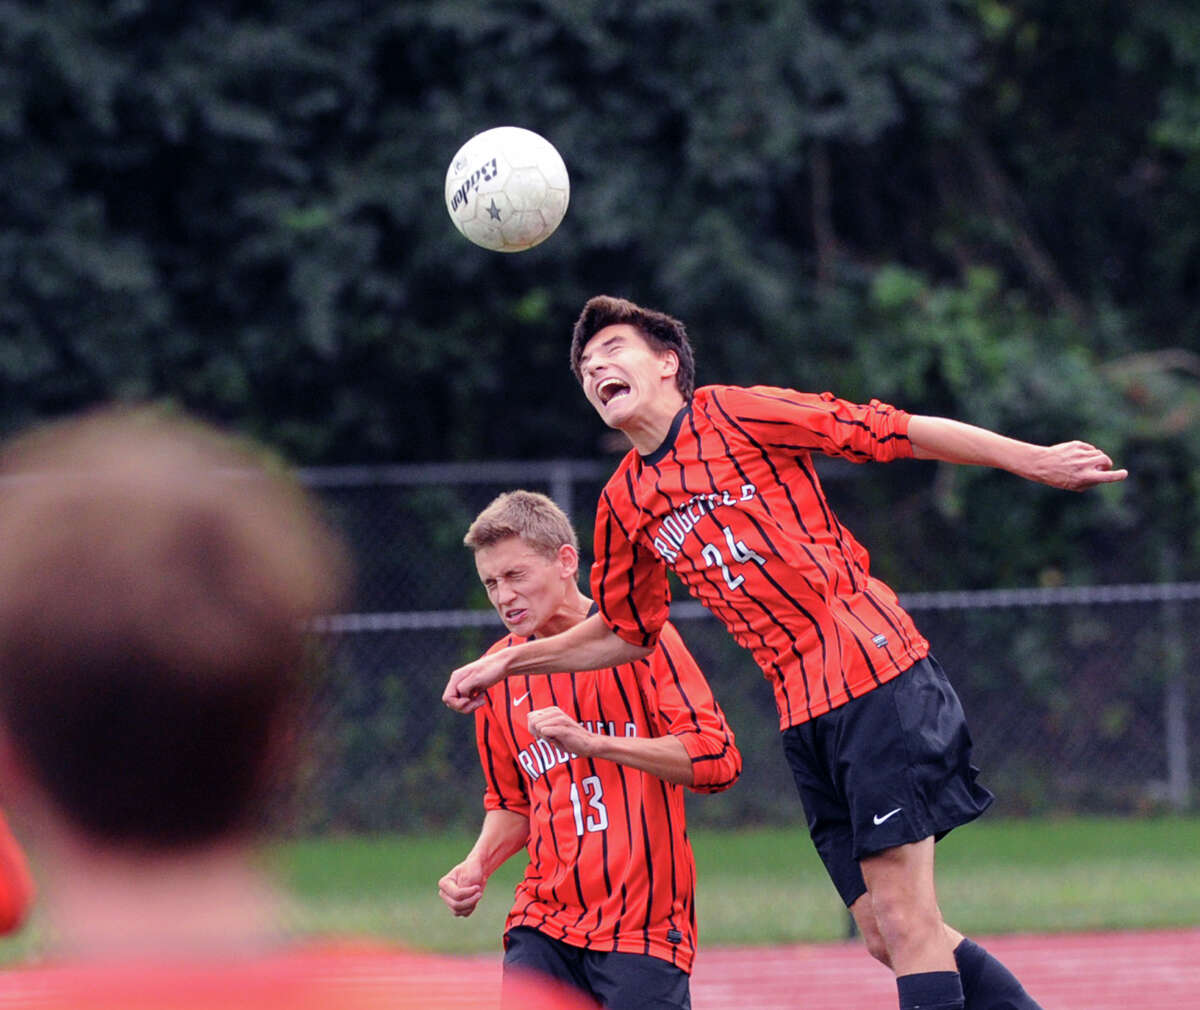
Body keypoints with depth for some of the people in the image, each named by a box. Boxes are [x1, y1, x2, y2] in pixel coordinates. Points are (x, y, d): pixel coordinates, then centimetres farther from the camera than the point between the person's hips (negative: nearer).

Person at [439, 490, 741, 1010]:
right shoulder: (500, 671, 12)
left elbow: (716, 760, -12)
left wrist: (589, 741, -19)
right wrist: (478, 865, 5)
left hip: (643, 923, -4)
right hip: (544, 922, 4)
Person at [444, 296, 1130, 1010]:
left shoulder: (737, 415, -3)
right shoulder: (625, 503, 15)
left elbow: (896, 433, -4)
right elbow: (626, 631, 29)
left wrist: (1033, 461, -6)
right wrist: (507, 664, 26)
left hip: (878, 681, -6)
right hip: (805, 720, 6)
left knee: (905, 923, -12)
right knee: (887, 936, 3)